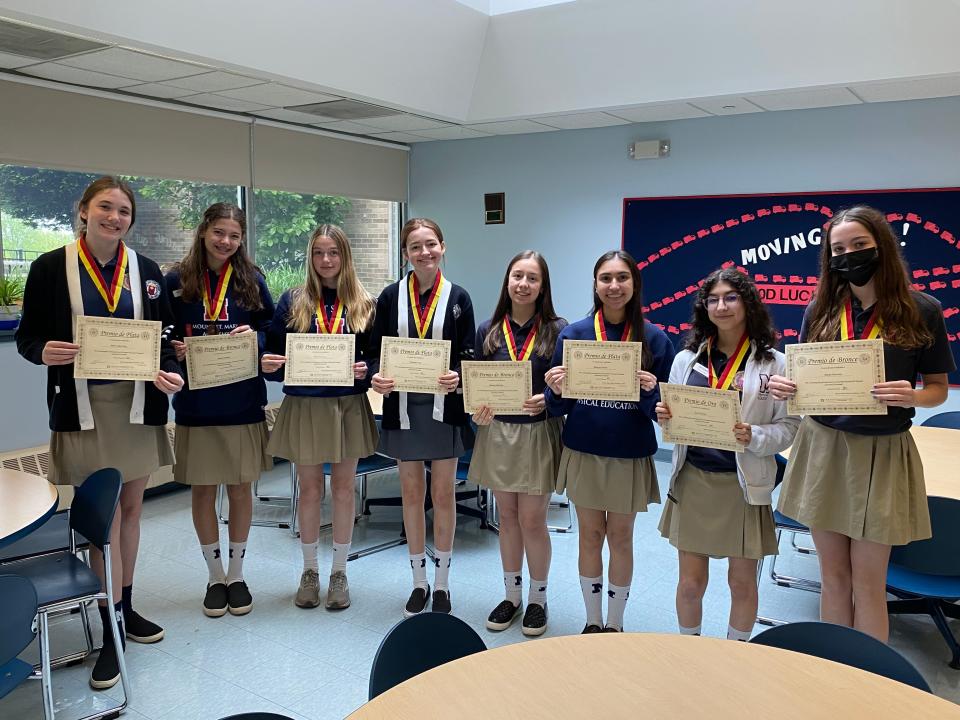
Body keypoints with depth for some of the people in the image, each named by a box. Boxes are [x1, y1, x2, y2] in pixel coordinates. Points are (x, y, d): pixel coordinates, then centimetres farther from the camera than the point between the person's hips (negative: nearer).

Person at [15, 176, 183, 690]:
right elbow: (27, 337, 1)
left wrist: (169, 373, -12)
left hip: (138, 403, 3)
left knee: (130, 507, 13)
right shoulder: (51, 267, -3)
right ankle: (112, 629, 10)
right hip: (82, 407, -3)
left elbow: (164, 338, 7)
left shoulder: (145, 271, 5)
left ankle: (124, 607, 28)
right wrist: (45, 352, -21)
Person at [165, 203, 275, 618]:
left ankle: (236, 574, 25)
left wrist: (254, 336, -14)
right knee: (202, 489, 8)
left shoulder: (252, 280, 2)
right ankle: (215, 576, 25)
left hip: (243, 401, 0)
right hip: (195, 403, 0)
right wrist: (176, 350, -16)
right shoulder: (177, 281, 0)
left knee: (240, 488, 9)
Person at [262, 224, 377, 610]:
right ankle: (310, 570, 25)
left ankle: (339, 571, 22)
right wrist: (270, 364, -18)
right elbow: (274, 351, 3)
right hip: (304, 405, 0)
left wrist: (365, 370, -16)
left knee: (344, 489, 8)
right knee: (310, 490, 9)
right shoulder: (292, 301, 3)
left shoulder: (364, 303, 3)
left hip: (348, 405, 0)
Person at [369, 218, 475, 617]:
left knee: (443, 495, 8)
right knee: (412, 494, 11)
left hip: (444, 407, -1)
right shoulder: (391, 297, 1)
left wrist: (456, 378, -22)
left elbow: (468, 355, -1)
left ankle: (442, 582, 24)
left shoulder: (458, 298, 0)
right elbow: (376, 350, 3)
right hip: (403, 407, 1)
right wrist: (377, 377, -18)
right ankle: (419, 581, 27)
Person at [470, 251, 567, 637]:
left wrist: (546, 400, -23)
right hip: (497, 433, 3)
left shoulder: (557, 329, -6)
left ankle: (537, 598, 24)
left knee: (531, 520, 3)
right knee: (508, 517, 14)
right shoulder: (488, 330, 3)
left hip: (538, 434, -3)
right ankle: (512, 596, 30)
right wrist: (478, 412, -12)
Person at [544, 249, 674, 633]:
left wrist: (651, 392, -23)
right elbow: (558, 405, 1)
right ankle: (593, 621, 30)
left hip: (631, 456, -1)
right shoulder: (573, 334, -3)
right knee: (590, 535, 12)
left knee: (620, 537, 11)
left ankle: (615, 623, 30)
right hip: (583, 453, 1)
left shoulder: (655, 339, -5)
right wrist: (556, 390, -20)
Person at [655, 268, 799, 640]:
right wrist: (665, 417, -10)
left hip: (743, 484, -2)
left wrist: (754, 437, -22)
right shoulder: (686, 359, 6)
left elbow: (788, 426, -4)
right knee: (691, 581, 9)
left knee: (742, 582, 11)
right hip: (693, 480, 2)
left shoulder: (774, 363, -4)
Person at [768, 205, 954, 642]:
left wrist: (911, 396, -21)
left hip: (881, 454, -2)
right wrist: (783, 388, -13)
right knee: (833, 577, 11)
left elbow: (938, 388, 1)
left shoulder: (922, 311, -4)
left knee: (868, 584, 5)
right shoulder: (820, 310, 4)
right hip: (821, 448, 3)